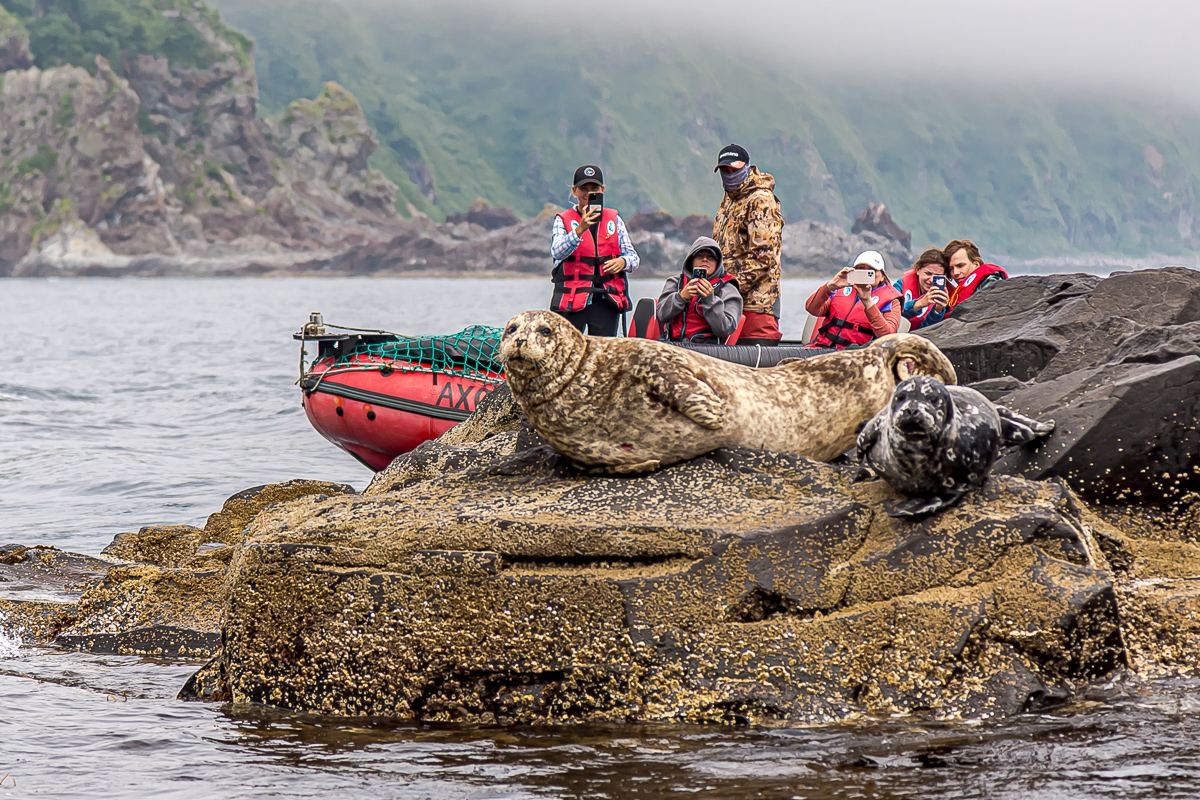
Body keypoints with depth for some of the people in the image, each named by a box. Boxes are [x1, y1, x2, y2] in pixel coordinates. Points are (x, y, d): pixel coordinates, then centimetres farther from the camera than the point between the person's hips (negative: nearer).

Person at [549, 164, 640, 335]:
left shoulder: (614, 220, 13)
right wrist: (580, 229, -29)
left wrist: (623, 262, -11)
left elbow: (633, 257, 13)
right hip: (572, 301, -2)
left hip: (605, 301, 2)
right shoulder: (563, 220, 5)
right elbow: (557, 252, -14)